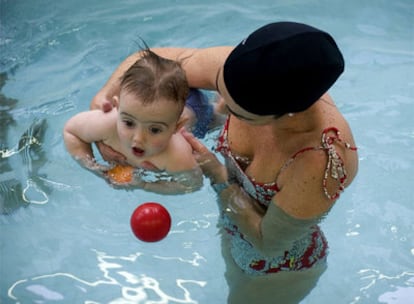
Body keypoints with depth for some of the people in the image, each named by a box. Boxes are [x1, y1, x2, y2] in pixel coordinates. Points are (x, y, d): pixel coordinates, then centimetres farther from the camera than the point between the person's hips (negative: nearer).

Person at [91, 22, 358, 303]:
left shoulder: (321, 162, -45)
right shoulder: (251, 74, -31)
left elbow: (267, 242, -28)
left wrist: (216, 174, -28)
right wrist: (104, 96, -32)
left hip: (279, 268, -5)